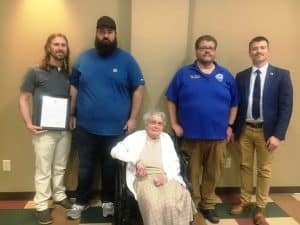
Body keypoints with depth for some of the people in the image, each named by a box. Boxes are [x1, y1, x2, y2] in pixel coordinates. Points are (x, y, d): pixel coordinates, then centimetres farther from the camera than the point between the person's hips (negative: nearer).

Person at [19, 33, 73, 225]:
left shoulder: (68, 74, 8)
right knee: (44, 170, 4)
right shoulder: (35, 72, -3)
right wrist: (28, 123, -13)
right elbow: (23, 98, -2)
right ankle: (42, 206, 17)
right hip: (44, 130, -4)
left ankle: (60, 195, 33)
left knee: (61, 167, 16)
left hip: (65, 129, 4)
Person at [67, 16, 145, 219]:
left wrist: (133, 118, -6)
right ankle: (81, 202, 34)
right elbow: (74, 88, 10)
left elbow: (138, 89, -2)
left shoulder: (126, 59, -3)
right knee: (85, 168, 15)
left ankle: (108, 201, 35)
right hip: (85, 127, 2)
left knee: (111, 168, 15)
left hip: (115, 128, -1)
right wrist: (72, 115, 6)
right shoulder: (83, 58, 3)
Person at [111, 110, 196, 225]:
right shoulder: (137, 136, 14)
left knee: (174, 202, -30)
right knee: (154, 205, -33)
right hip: (143, 178, -2)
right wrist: (136, 160, -10)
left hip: (165, 177, 2)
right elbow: (115, 151, 4)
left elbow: (175, 163, 13)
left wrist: (165, 176, -9)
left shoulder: (166, 138, 21)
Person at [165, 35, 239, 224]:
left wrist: (230, 126, 5)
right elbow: (171, 101, 2)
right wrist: (175, 124, -4)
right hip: (190, 135, -2)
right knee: (190, 173, 9)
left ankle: (208, 205, 32)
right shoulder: (184, 74, 1)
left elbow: (234, 104, 11)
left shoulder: (226, 76, 6)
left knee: (213, 174, 13)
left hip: (218, 135, 2)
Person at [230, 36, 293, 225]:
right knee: (245, 167, 14)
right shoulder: (241, 76, 4)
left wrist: (278, 134, -14)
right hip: (245, 129, 3)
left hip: (266, 130, -2)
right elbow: (236, 105, 6)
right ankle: (245, 201, 32)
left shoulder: (281, 75, -4)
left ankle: (260, 209, 23)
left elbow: (286, 107, -8)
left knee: (264, 170, 9)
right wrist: (233, 129, 2)